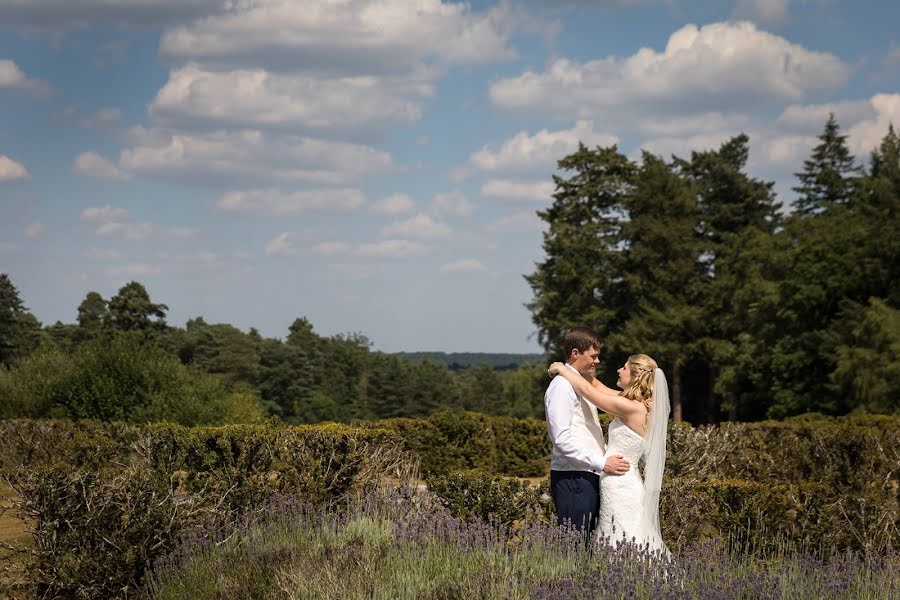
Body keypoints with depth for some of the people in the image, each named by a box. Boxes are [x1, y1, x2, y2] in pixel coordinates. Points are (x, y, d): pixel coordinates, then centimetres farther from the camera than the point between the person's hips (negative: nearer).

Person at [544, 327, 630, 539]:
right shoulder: (562, 386, -11)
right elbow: (562, 438, -19)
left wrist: (609, 457, 14)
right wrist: (602, 463, -20)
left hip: (589, 476, 10)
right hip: (572, 478, -10)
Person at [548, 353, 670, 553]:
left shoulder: (633, 408, -17)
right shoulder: (637, 404, 10)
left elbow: (587, 390, -12)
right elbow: (597, 387, 19)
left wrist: (562, 369, 1)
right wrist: (573, 369, 14)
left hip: (620, 488, -9)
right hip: (623, 485, 9)